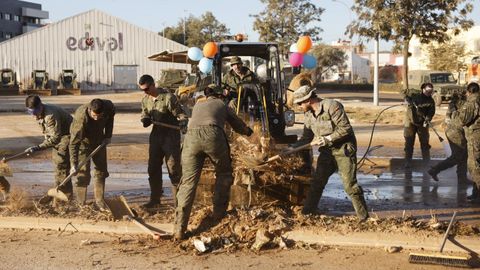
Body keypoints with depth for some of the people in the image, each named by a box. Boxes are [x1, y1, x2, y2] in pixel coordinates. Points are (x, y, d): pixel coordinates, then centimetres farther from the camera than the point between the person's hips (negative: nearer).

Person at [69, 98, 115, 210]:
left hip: (99, 140, 5)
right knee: (82, 173, -9)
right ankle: (80, 204, -2)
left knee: (101, 171, 8)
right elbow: (74, 142, -36)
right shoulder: (81, 117, -39)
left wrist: (108, 135, -2)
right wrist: (74, 164, -39)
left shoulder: (109, 107, -26)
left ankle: (99, 201, 16)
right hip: (83, 141, -5)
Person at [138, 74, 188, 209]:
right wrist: (145, 120, -10)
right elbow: (145, 116, 13)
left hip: (171, 135, -7)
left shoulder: (168, 97, -16)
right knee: (153, 167, 10)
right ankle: (155, 200, 22)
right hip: (156, 135, 7)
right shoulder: (145, 100, 5)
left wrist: (182, 122, -36)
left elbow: (180, 114, -14)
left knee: (173, 168, -5)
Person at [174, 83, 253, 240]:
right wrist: (250, 132, 66)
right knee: (224, 174, 23)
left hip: (191, 136, 3)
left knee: (188, 182, 2)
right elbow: (239, 126, 43)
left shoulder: (197, 106, 38)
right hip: (212, 135, -2)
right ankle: (219, 213, 20)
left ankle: (179, 229, -7)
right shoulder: (222, 105, 31)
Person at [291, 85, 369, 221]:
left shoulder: (332, 106, -19)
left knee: (350, 185, -9)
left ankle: (364, 218, 0)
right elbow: (306, 137, 12)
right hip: (327, 152, 7)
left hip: (343, 150, -7)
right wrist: (291, 148, -2)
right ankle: (306, 214, 19)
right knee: (316, 183, 8)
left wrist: (329, 139, -23)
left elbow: (345, 128, -21)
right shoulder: (309, 114, 6)